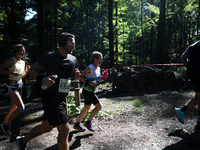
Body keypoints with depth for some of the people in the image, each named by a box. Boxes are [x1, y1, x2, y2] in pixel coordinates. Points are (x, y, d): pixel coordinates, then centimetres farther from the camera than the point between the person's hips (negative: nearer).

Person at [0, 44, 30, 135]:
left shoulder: (23, 62, 12)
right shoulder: (12, 60, -10)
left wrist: (26, 71, 0)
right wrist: (12, 73, -20)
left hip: (19, 87, 8)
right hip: (12, 87, -8)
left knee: (13, 108, 16)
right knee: (21, 107, -15)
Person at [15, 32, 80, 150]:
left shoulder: (73, 60, 7)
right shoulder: (49, 57, -10)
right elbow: (32, 70, -3)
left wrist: (76, 76, -4)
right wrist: (42, 79, -23)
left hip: (63, 99, 8)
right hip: (51, 97, -8)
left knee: (47, 127, 21)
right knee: (65, 129, -12)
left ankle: (23, 141, 47)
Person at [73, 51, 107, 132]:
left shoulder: (98, 68, 9)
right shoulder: (90, 68, -18)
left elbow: (99, 79, 19)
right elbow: (80, 77, -18)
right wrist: (89, 82, -28)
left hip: (91, 91, 9)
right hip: (87, 91, -9)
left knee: (87, 108, 15)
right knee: (99, 106, -6)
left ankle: (77, 124, 28)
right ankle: (88, 122, 8)